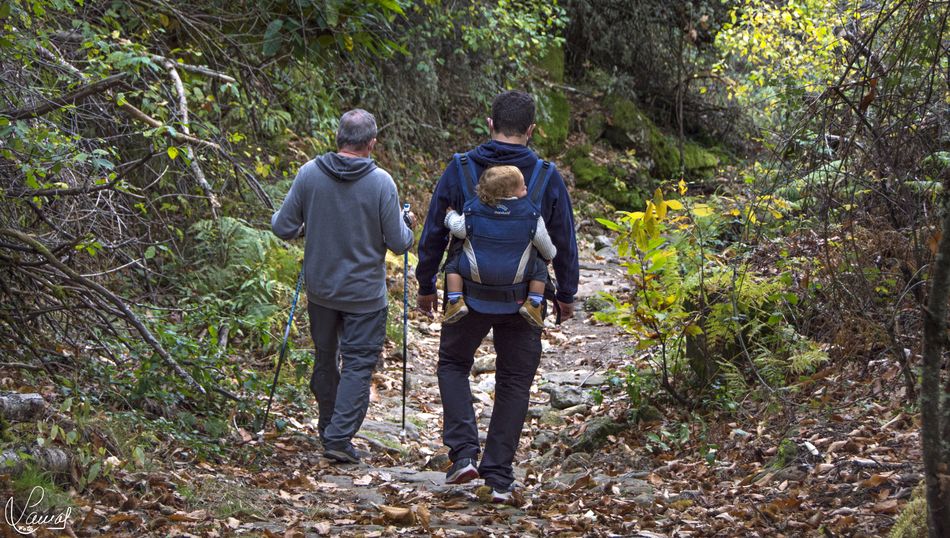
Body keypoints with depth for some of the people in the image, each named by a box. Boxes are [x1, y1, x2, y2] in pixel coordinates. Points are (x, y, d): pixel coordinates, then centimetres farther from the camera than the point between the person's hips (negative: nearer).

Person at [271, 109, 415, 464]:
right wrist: (407, 223, 10)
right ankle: (339, 437, -4)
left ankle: (328, 428, 34)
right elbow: (399, 243, -11)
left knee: (325, 358, 20)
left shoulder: (309, 174, -9)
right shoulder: (381, 183, -16)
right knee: (358, 365, 4)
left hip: (320, 288, 4)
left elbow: (282, 227, -4)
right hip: (365, 293, -4)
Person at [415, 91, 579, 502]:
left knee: (453, 364, 20)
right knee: (514, 383, 12)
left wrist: (426, 285, 12)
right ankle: (500, 476, 11)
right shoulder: (548, 178, -4)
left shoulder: (459, 170, -5)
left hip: (469, 294, 0)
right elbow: (564, 242, 3)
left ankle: (463, 452, 3)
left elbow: (433, 233, 0)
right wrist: (566, 294, 15)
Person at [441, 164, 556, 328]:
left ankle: (455, 301, 3)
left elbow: (459, 229, -5)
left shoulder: (474, 208, -8)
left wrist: (451, 216, 18)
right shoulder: (530, 212, -7)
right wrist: (550, 254, 24)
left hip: (476, 271, 0)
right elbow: (542, 241, 2)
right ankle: (534, 304, 8)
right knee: (540, 268, 22)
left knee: (453, 265, 21)